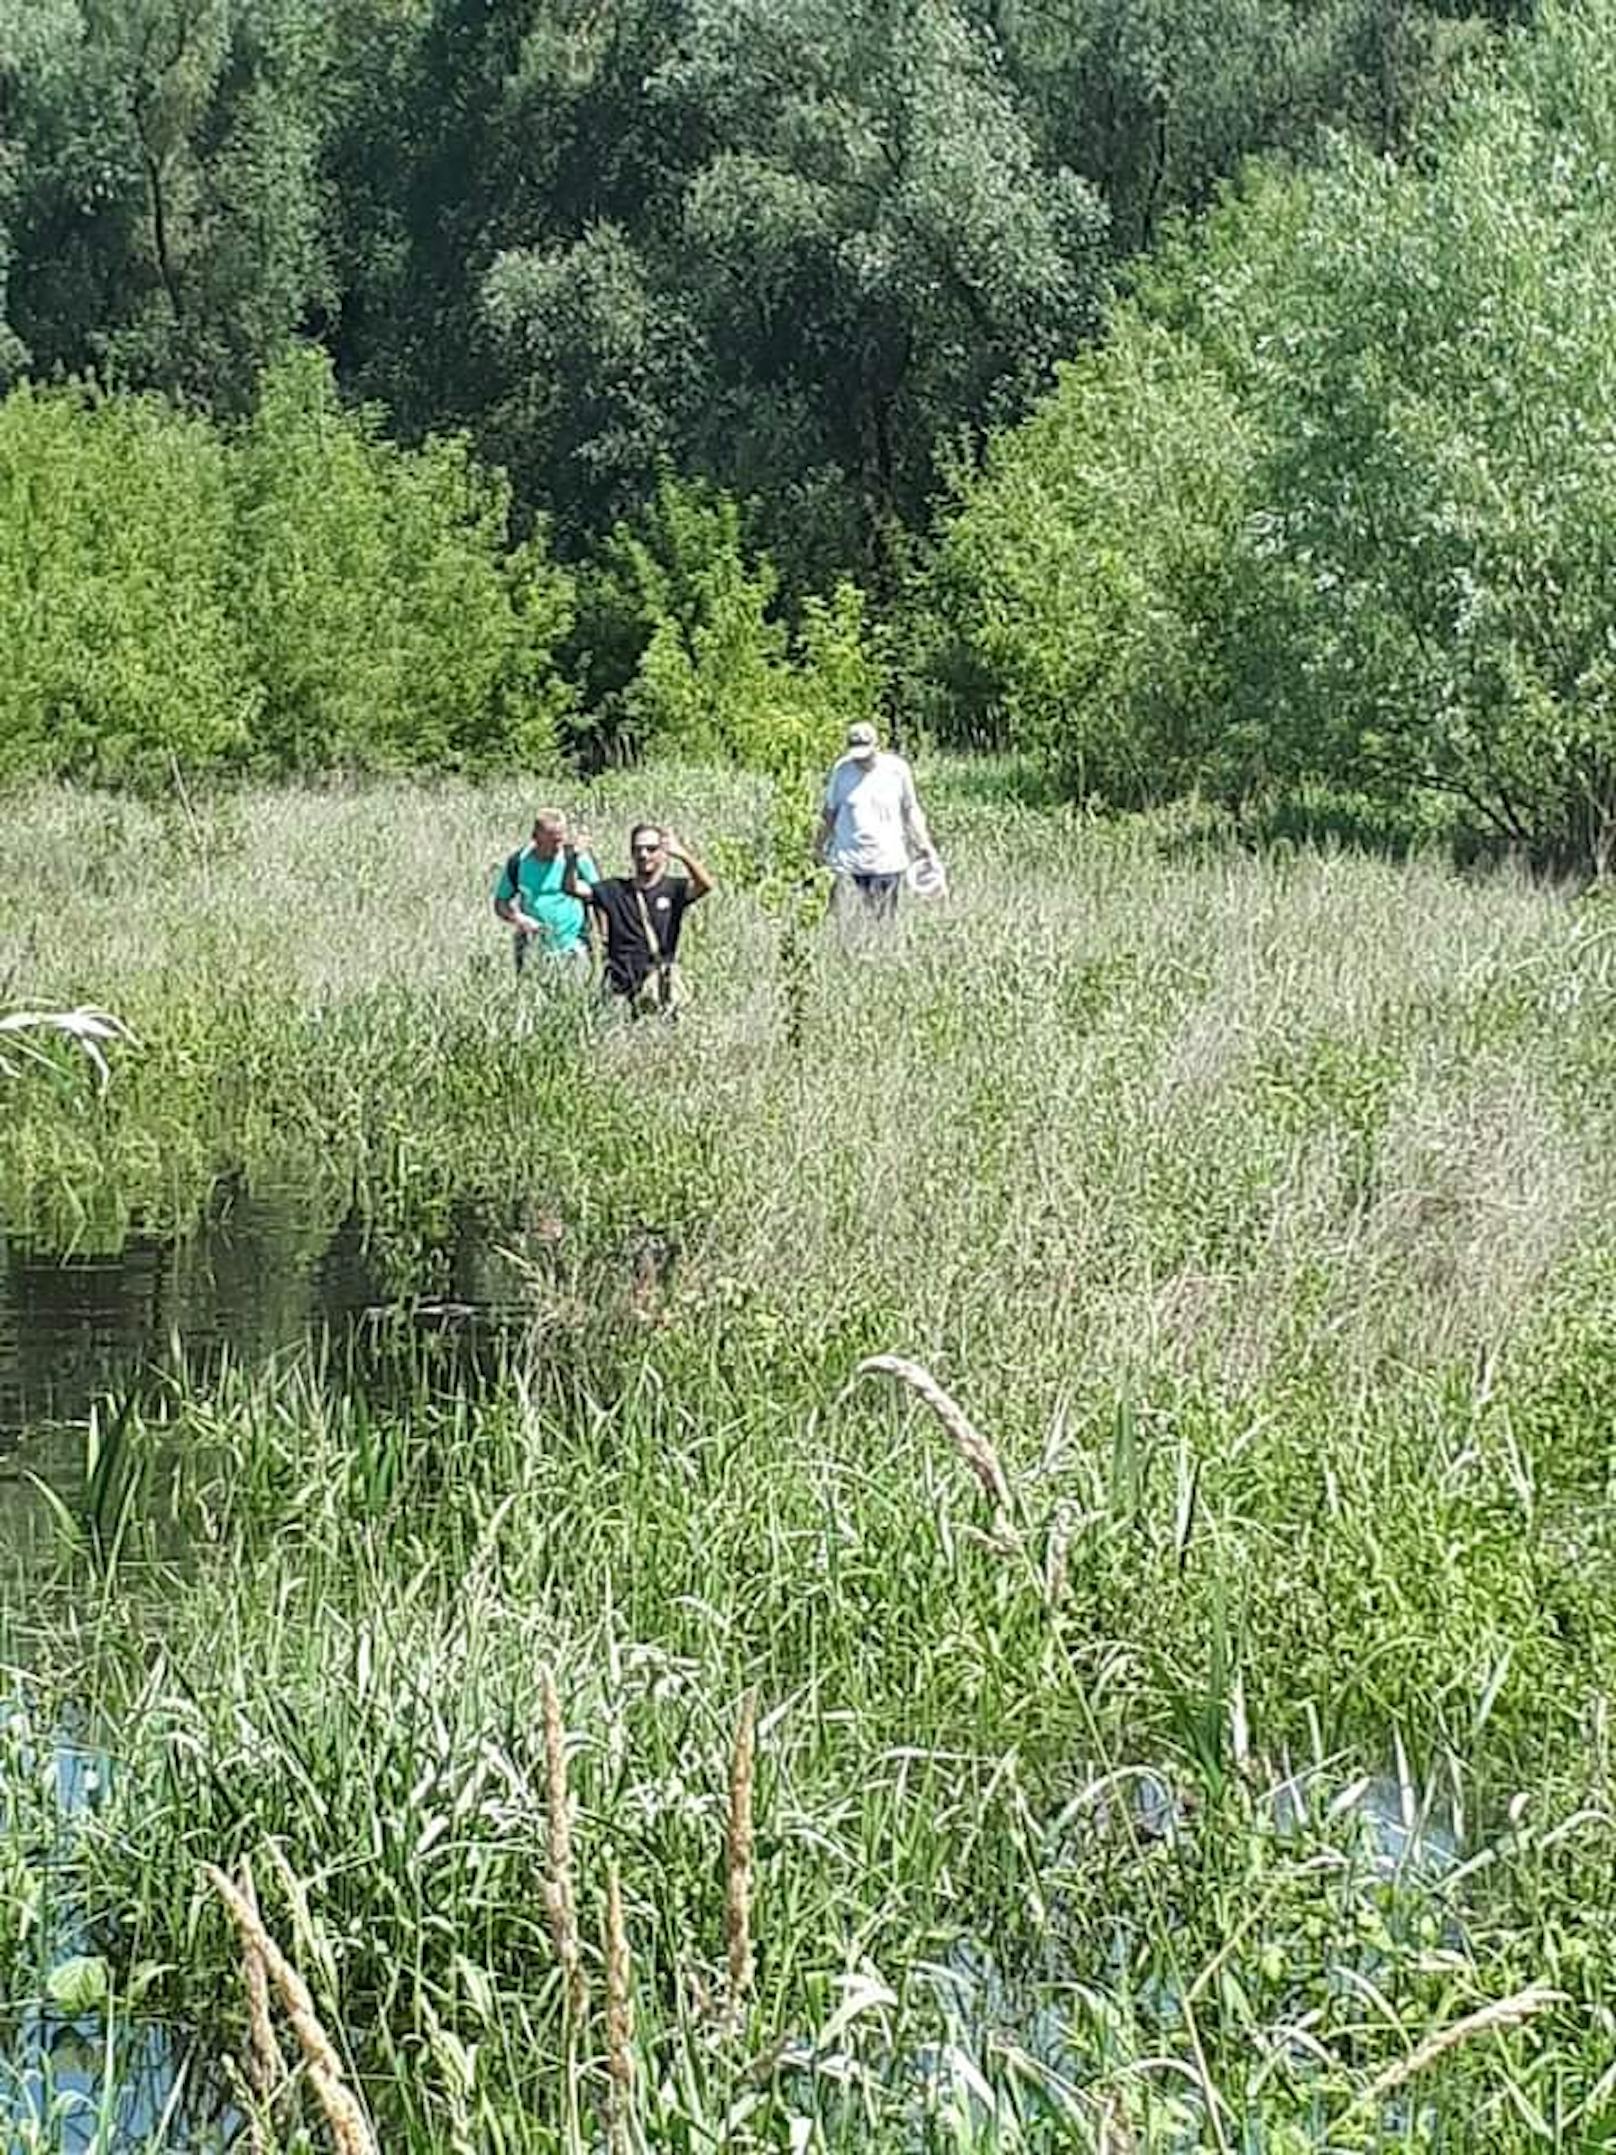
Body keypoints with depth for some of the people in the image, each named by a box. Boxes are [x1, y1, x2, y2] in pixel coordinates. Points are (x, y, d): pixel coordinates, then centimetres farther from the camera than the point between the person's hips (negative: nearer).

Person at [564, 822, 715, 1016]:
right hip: (619, 984, 3)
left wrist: (682, 855, -33)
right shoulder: (615, 889, 13)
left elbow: (705, 884, -16)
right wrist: (573, 857, -12)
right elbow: (571, 888, 7)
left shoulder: (673, 889, 4)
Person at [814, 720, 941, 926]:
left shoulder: (897, 769, -2)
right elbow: (830, 810, 12)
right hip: (849, 862, 0)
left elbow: (911, 811, 8)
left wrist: (926, 849, 7)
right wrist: (820, 845, 19)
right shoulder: (842, 769, -1)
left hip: (888, 861, 0)